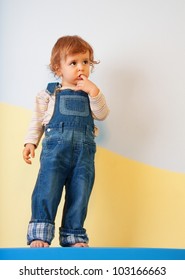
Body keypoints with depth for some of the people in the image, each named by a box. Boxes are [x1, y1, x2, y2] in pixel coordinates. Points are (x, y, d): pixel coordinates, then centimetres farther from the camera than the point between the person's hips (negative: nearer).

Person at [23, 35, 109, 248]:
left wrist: (93, 92, -7)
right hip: (55, 146, -2)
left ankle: (74, 236, 8)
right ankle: (39, 234, -11)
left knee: (79, 194, 0)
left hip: (84, 150, 2)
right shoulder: (49, 93, 13)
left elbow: (102, 114, 4)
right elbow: (37, 120, 13)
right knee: (47, 190, -14)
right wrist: (30, 142, 1)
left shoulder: (90, 93, 19)